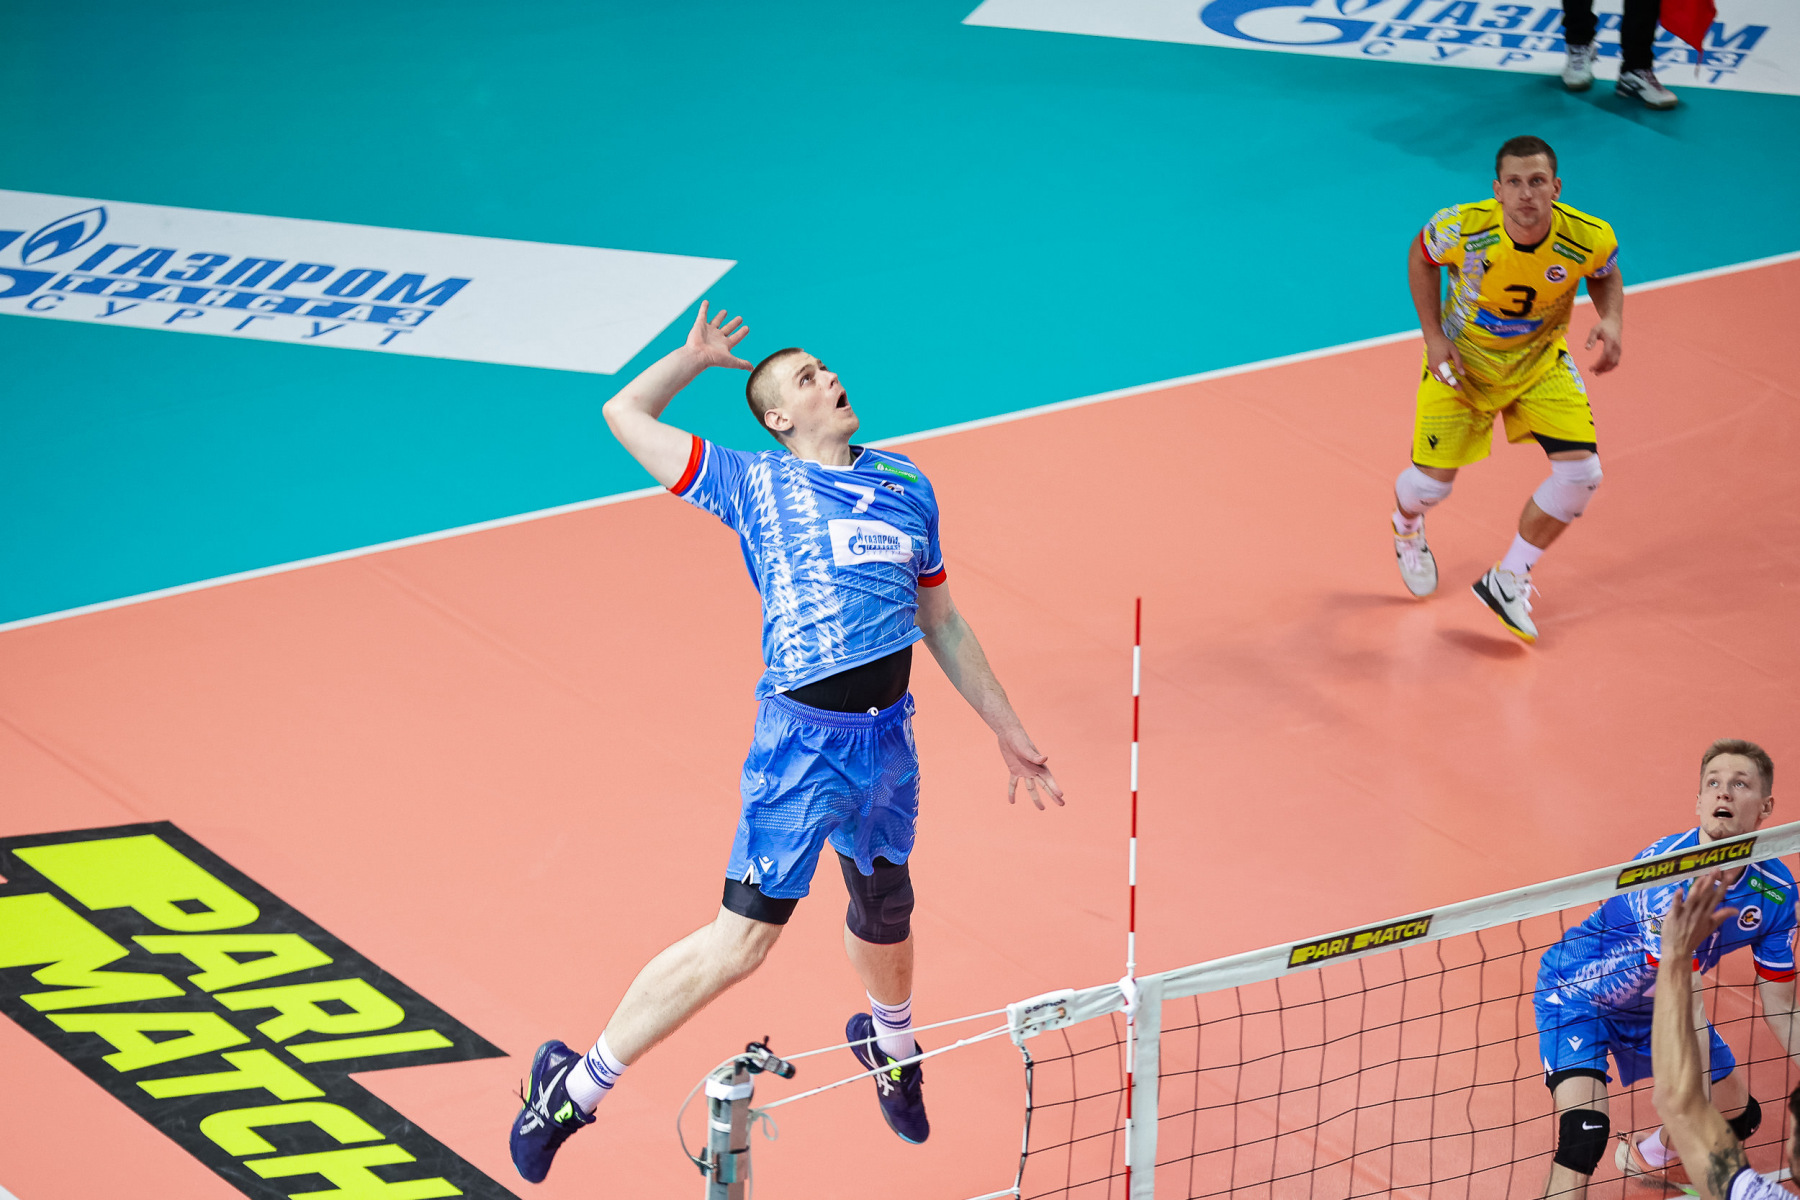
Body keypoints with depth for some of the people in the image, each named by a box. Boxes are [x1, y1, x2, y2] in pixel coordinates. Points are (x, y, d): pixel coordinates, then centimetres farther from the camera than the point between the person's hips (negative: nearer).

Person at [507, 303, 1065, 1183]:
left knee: (883, 917, 21)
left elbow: (942, 625, 23)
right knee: (741, 941, -10)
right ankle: (576, 1086, 0)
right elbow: (626, 414, 7)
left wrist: (1009, 733, 25)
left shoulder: (907, 487, 14)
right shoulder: (755, 485, 3)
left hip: (887, 738, 5)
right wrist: (694, 357, 21)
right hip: (802, 738, -5)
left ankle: (889, 1044, 54)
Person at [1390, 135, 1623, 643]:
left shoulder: (1590, 238, -26)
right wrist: (1433, 335, -12)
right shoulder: (1461, 228, -30)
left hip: (1540, 361, 2)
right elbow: (1420, 256, -6)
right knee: (1432, 482, 1)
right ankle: (1407, 524, 43)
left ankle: (1508, 581, 10)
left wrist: (1611, 320, -21)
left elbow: (1605, 275, -1)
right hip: (1462, 358, -2)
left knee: (1581, 474, -13)